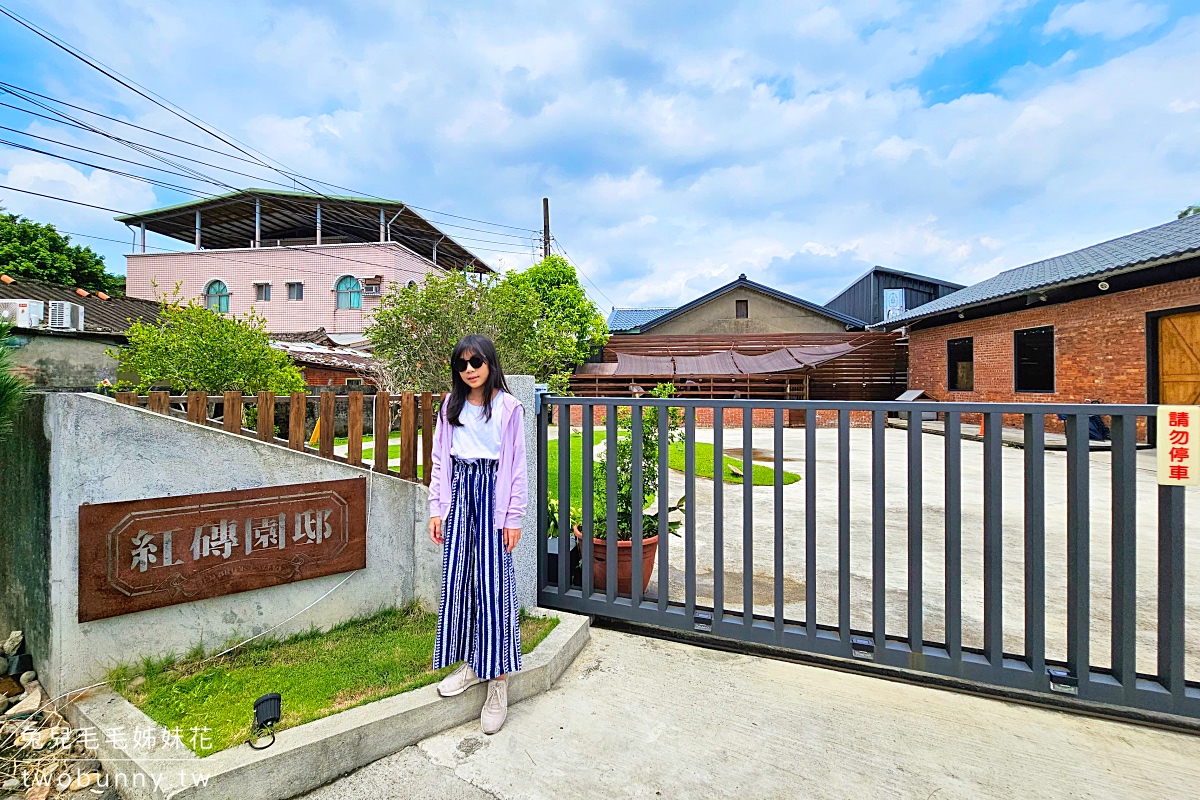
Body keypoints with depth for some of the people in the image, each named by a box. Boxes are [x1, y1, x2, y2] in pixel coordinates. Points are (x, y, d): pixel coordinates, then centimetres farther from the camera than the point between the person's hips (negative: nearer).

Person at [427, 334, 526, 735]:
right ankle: (470, 665, 28)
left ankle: (497, 681, 13)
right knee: (457, 578, 9)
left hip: (492, 494, -4)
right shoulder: (451, 405, 9)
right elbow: (440, 460, 11)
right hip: (459, 493, 5)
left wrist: (514, 517, -6)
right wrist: (436, 508, 6)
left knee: (493, 583, -1)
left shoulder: (509, 408, -4)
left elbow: (517, 466, -4)